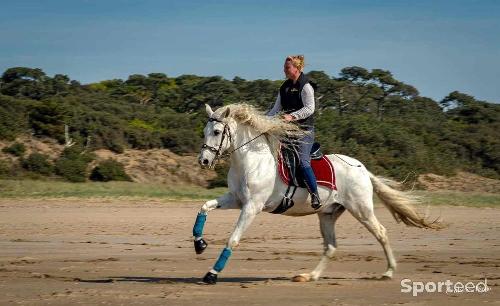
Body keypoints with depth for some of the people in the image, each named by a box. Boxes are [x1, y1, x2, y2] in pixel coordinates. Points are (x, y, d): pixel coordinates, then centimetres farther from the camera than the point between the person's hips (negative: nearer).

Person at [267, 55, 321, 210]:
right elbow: (277, 108, 16)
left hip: (304, 129, -8)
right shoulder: (285, 87, 13)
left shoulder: (305, 86, -9)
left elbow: (309, 108, -16)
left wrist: (292, 116, -27)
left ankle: (315, 195, -16)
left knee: (303, 161, -20)